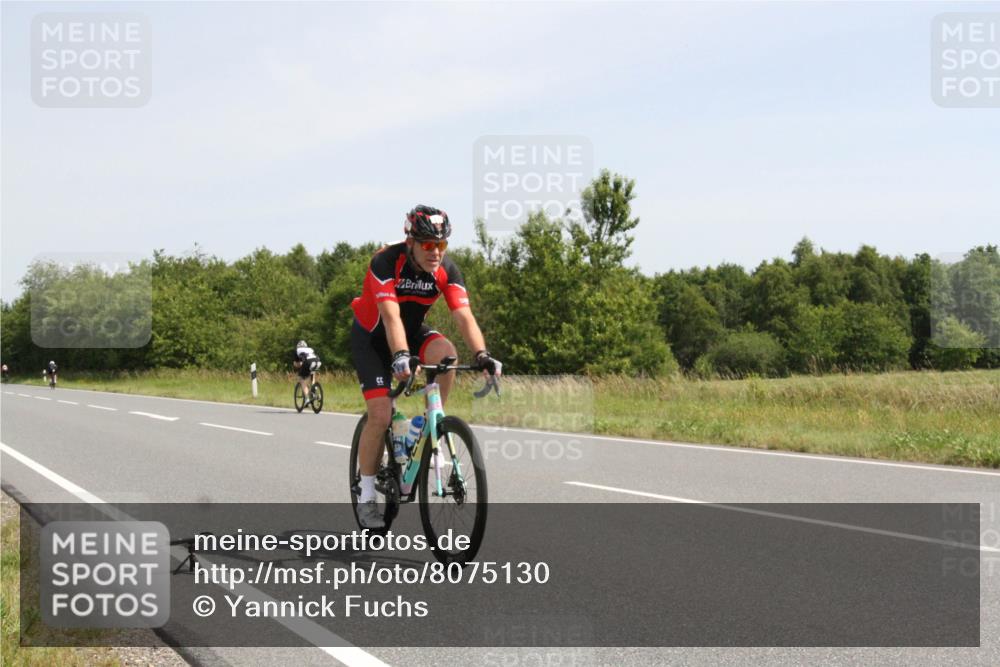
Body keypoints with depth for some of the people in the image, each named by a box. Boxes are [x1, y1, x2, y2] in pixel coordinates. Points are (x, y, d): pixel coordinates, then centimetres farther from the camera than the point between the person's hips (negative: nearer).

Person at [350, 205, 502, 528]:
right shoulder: (385, 262, -29)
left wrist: (482, 354, -44)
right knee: (381, 414, -15)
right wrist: (400, 356, -57)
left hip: (413, 331, 4)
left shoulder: (447, 270, -18)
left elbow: (464, 317, -27)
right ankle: (366, 498, -1)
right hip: (372, 338, -4)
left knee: (446, 353, -31)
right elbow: (391, 317, -40)